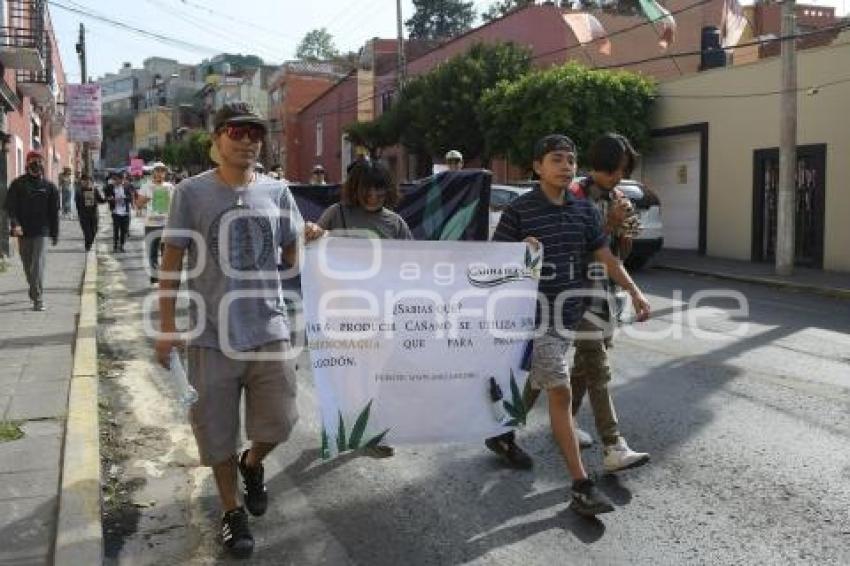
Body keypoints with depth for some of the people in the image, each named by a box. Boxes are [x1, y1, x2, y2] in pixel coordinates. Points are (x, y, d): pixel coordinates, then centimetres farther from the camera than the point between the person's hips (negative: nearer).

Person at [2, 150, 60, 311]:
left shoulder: (49, 187, 2)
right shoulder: (18, 184, 2)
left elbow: (54, 212, 7)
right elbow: (10, 206, -3)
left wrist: (55, 234, 8)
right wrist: (15, 224, -20)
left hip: (41, 231, -2)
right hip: (23, 231, 2)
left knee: (38, 266, -10)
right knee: (28, 266, 13)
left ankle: (38, 299, -12)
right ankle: (35, 292, 33)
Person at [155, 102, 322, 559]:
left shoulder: (277, 192, 3)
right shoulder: (192, 192, -4)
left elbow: (292, 258, 11)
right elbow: (172, 263, 0)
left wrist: (309, 240, -12)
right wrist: (167, 326, -2)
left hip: (269, 329, 2)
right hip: (213, 334, -2)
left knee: (278, 423, 6)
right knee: (218, 430, 9)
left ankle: (252, 463, 40)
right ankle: (232, 509, 30)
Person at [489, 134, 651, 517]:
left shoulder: (583, 209, 8)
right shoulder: (519, 210, -8)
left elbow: (605, 256, 10)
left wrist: (635, 292, 1)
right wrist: (520, 250, -27)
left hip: (570, 312, 6)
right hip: (537, 313, -6)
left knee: (535, 381, 21)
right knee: (561, 392, -11)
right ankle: (581, 487, -9)